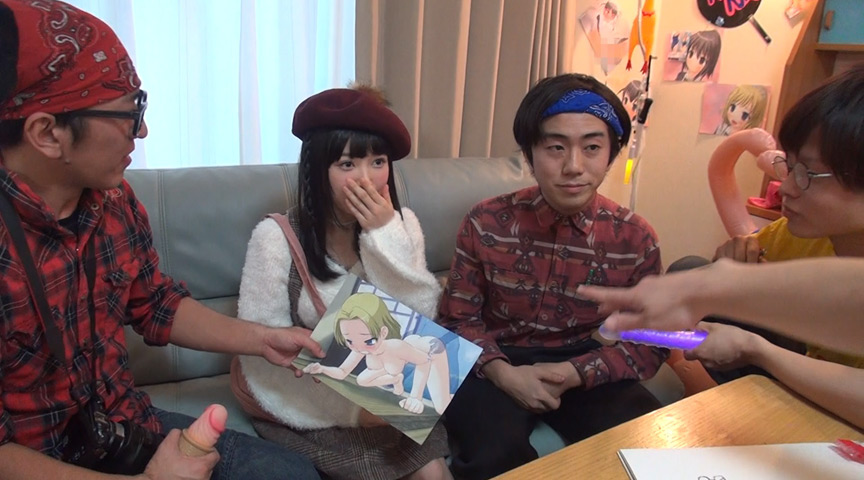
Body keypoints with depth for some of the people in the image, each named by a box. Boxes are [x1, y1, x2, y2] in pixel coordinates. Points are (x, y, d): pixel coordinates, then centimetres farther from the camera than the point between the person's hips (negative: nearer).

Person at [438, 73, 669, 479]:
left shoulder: (635, 239, -8)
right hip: (497, 361, -1)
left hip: (584, 366, 2)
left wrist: (574, 373, -19)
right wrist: (502, 372, -22)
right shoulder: (485, 223, -10)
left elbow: (650, 344, -3)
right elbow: (458, 318, -2)